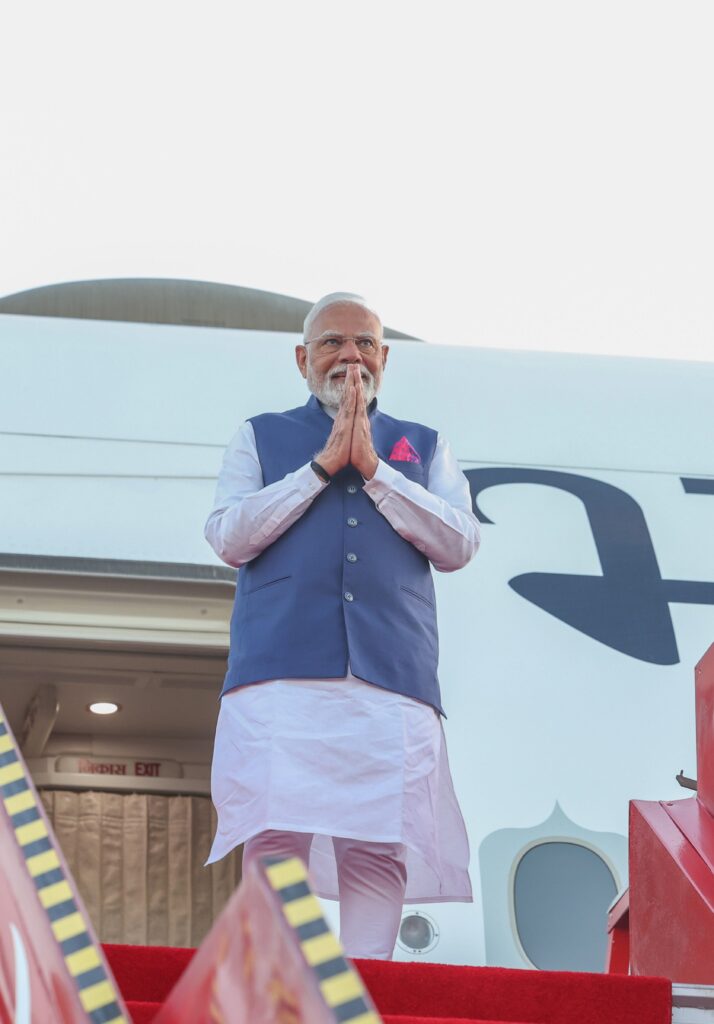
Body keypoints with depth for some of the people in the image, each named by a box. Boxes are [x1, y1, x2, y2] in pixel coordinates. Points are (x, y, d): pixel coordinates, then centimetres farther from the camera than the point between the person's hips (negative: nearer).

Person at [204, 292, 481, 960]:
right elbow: (228, 538, 6)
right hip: (281, 674, -1)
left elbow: (459, 545, 8)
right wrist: (322, 466, 1)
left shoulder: (425, 447, 24)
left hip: (393, 680, 1)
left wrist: (374, 470, 1)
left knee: (380, 852, -8)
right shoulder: (260, 438, 21)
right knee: (276, 840, -13)